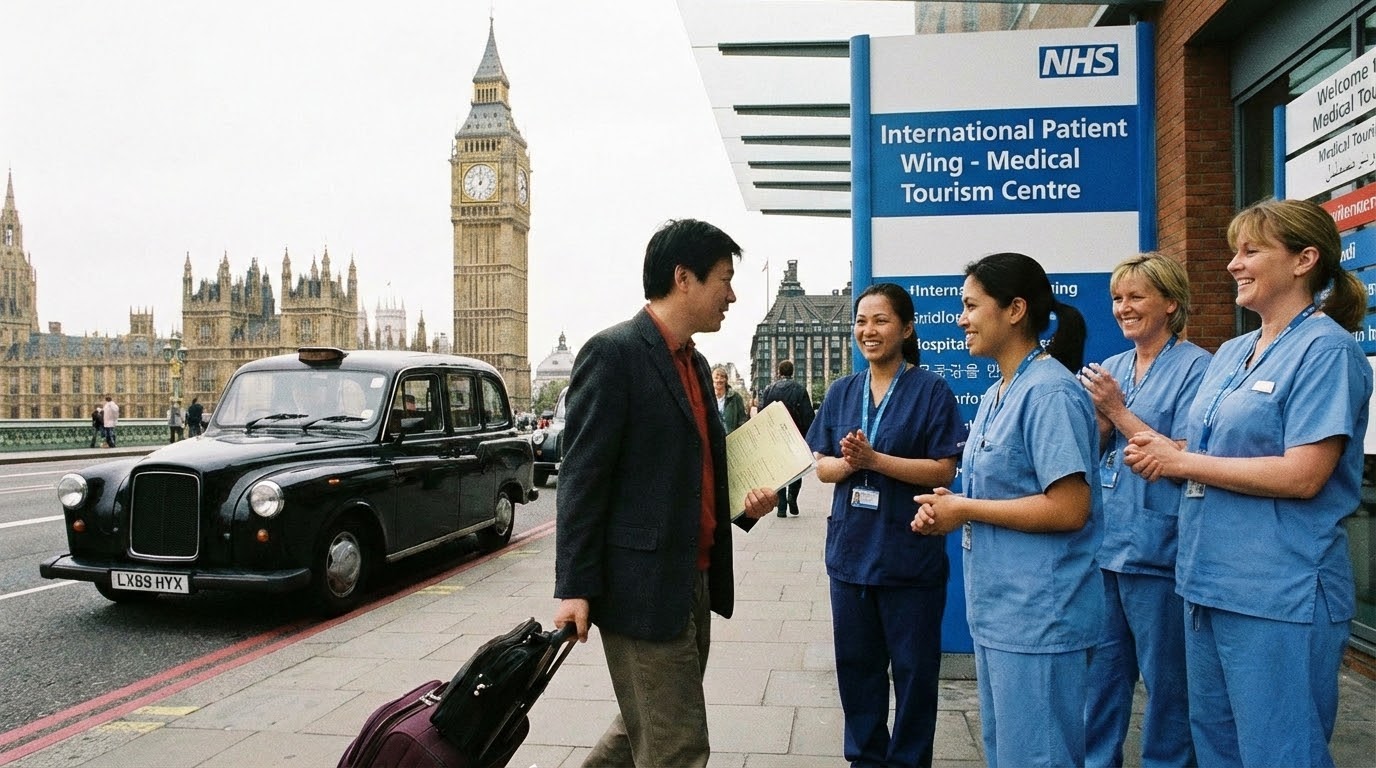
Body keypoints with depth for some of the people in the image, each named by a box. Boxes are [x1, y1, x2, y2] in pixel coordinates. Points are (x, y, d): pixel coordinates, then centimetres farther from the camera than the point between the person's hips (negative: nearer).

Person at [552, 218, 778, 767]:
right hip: (642, 587, -9)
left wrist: (743, 503, 4)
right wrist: (574, 588, -17)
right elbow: (581, 478, -15)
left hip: (693, 582, 9)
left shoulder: (694, 363, 15)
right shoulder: (613, 352, -12)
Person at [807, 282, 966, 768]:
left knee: (913, 667, 8)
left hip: (910, 554, -4)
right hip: (851, 550, 4)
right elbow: (820, 465, 7)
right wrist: (847, 463, -16)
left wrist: (874, 459, -21)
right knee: (856, 663, 13)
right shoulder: (842, 392, 8)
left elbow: (944, 471, -12)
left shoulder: (931, 391, -6)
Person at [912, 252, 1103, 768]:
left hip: (1038, 614, -10)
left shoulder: (1050, 391, -17)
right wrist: (950, 509, 1)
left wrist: (965, 508, -16)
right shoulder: (997, 393, 13)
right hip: (995, 609, 10)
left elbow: (1068, 509, -23)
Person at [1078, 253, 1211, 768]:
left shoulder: (1195, 368, -8)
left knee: (1165, 678, 8)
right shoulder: (1112, 368, 11)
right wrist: (1101, 419, -7)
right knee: (1100, 670, 16)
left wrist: (1118, 410, -15)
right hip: (1103, 542, 6)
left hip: (1157, 547, -6)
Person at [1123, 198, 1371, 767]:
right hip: (1208, 581, 9)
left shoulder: (1325, 348, -12)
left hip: (1279, 593, -8)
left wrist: (1182, 461, -15)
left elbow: (1302, 475, -21)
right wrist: (1159, 453, -3)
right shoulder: (1230, 353, 13)